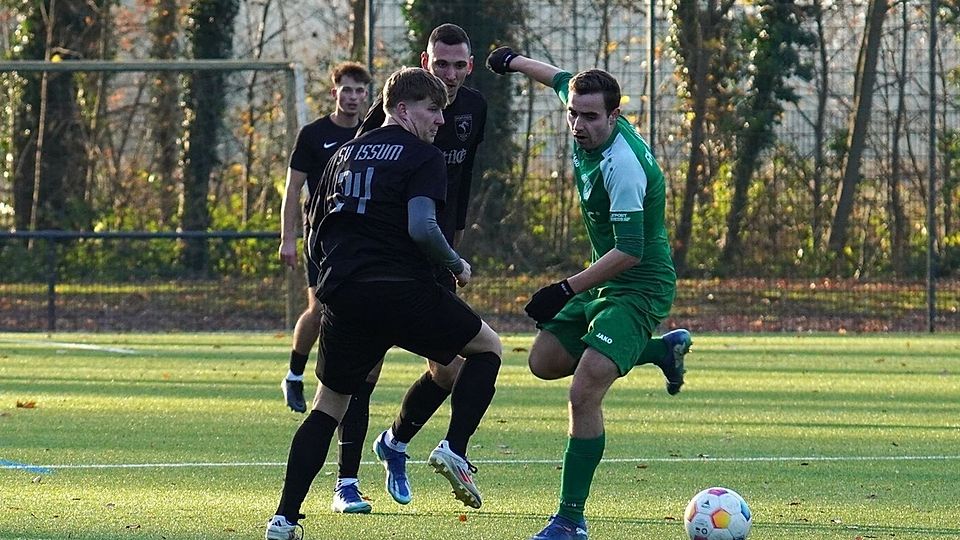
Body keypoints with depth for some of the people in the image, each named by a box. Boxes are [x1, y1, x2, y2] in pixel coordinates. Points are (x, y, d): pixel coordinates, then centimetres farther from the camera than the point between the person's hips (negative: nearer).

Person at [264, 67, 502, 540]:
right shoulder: (422, 157, -1)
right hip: (405, 289, -6)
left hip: (343, 295, 6)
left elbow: (315, 233, 22)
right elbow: (422, 228, -16)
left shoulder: (345, 154, 19)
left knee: (329, 405, 15)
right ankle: (454, 449, -2)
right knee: (487, 347, 16)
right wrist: (456, 266, 0)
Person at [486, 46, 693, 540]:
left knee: (584, 393, -20)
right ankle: (663, 349, 31)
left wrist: (566, 290, -30)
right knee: (544, 362, 19)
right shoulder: (591, 133, -3)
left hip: (638, 289, -10)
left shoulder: (623, 164, -29)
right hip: (605, 282, 10)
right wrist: (514, 61, 37)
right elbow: (562, 80, 20)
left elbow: (630, 250, -32)